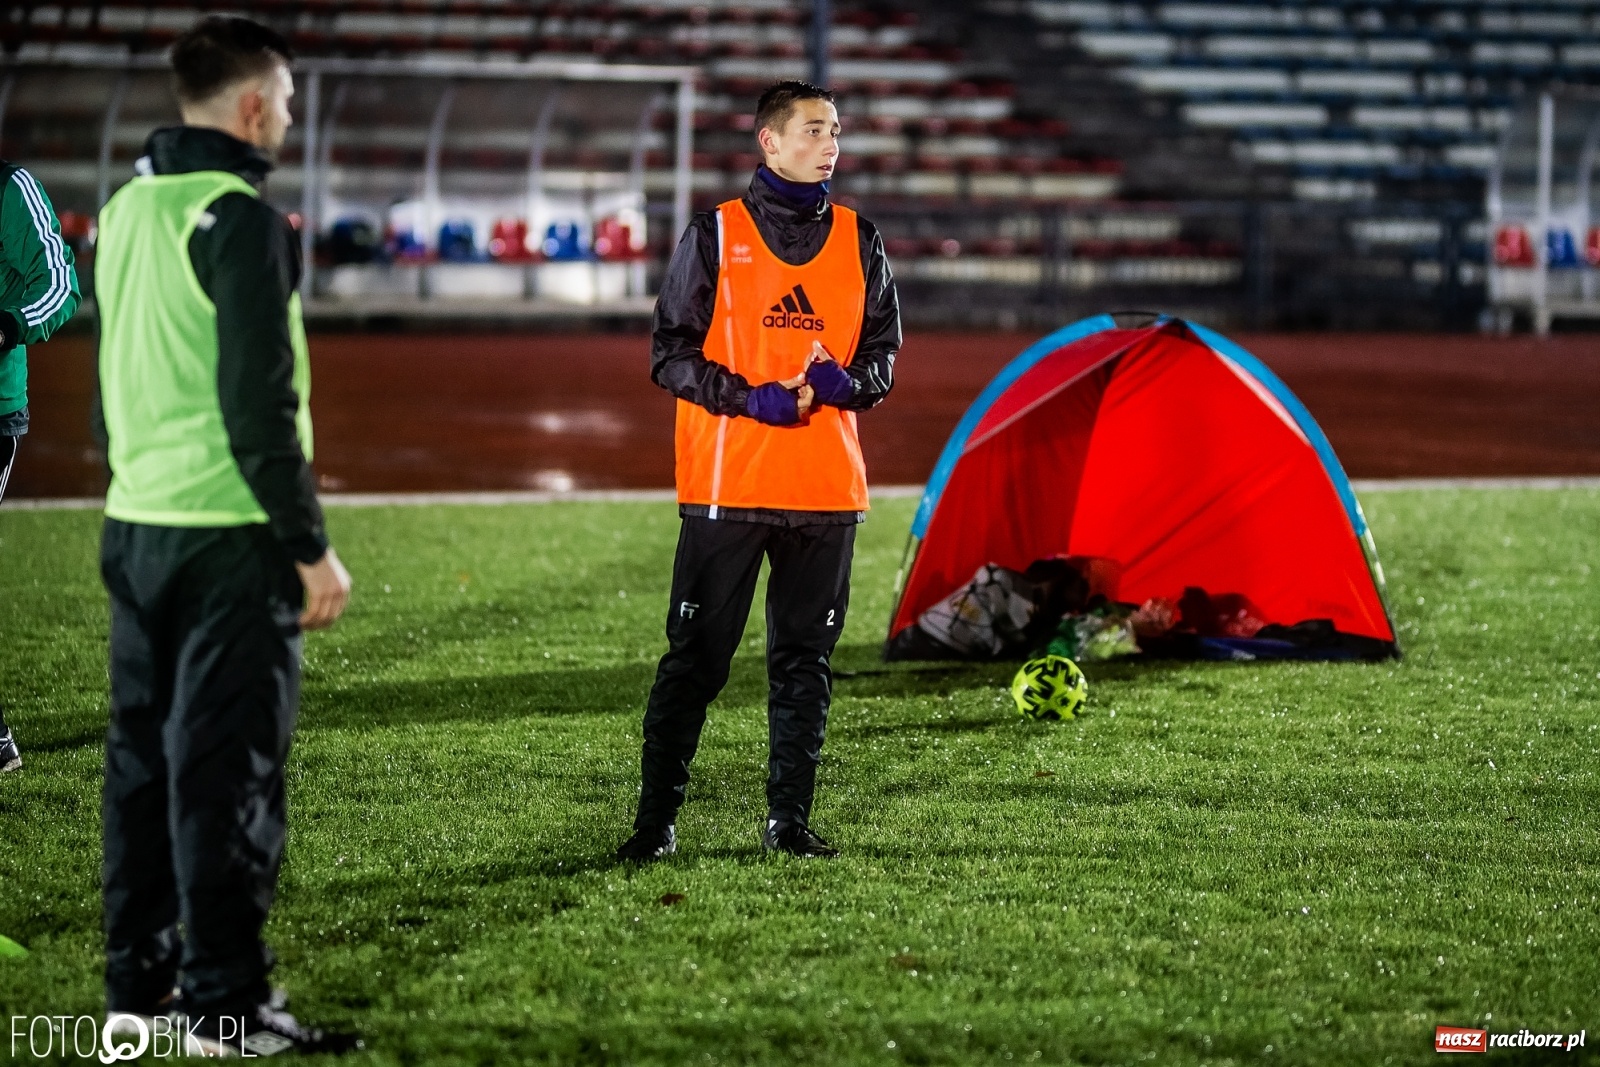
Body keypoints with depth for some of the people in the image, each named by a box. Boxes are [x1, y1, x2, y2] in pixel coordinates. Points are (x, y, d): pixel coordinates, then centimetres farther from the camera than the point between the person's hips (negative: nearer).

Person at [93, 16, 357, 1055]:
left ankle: (139, 978, 20)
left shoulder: (126, 209, 12)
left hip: (133, 527, 8)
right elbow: (259, 405, -18)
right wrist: (312, 546, -13)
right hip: (226, 537, -8)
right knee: (227, 768, -4)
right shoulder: (240, 219, -14)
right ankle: (228, 1003, -1)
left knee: (144, 755, 13)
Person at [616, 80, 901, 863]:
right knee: (695, 656, -2)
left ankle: (789, 818, 14)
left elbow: (882, 351, 16)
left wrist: (847, 380, -7)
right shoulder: (716, 235, 0)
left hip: (827, 486, 4)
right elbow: (669, 354, -1)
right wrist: (749, 398, -16)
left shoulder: (858, 241, 11)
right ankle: (656, 819, 3)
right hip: (726, 483, -3)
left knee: (805, 658, 7)